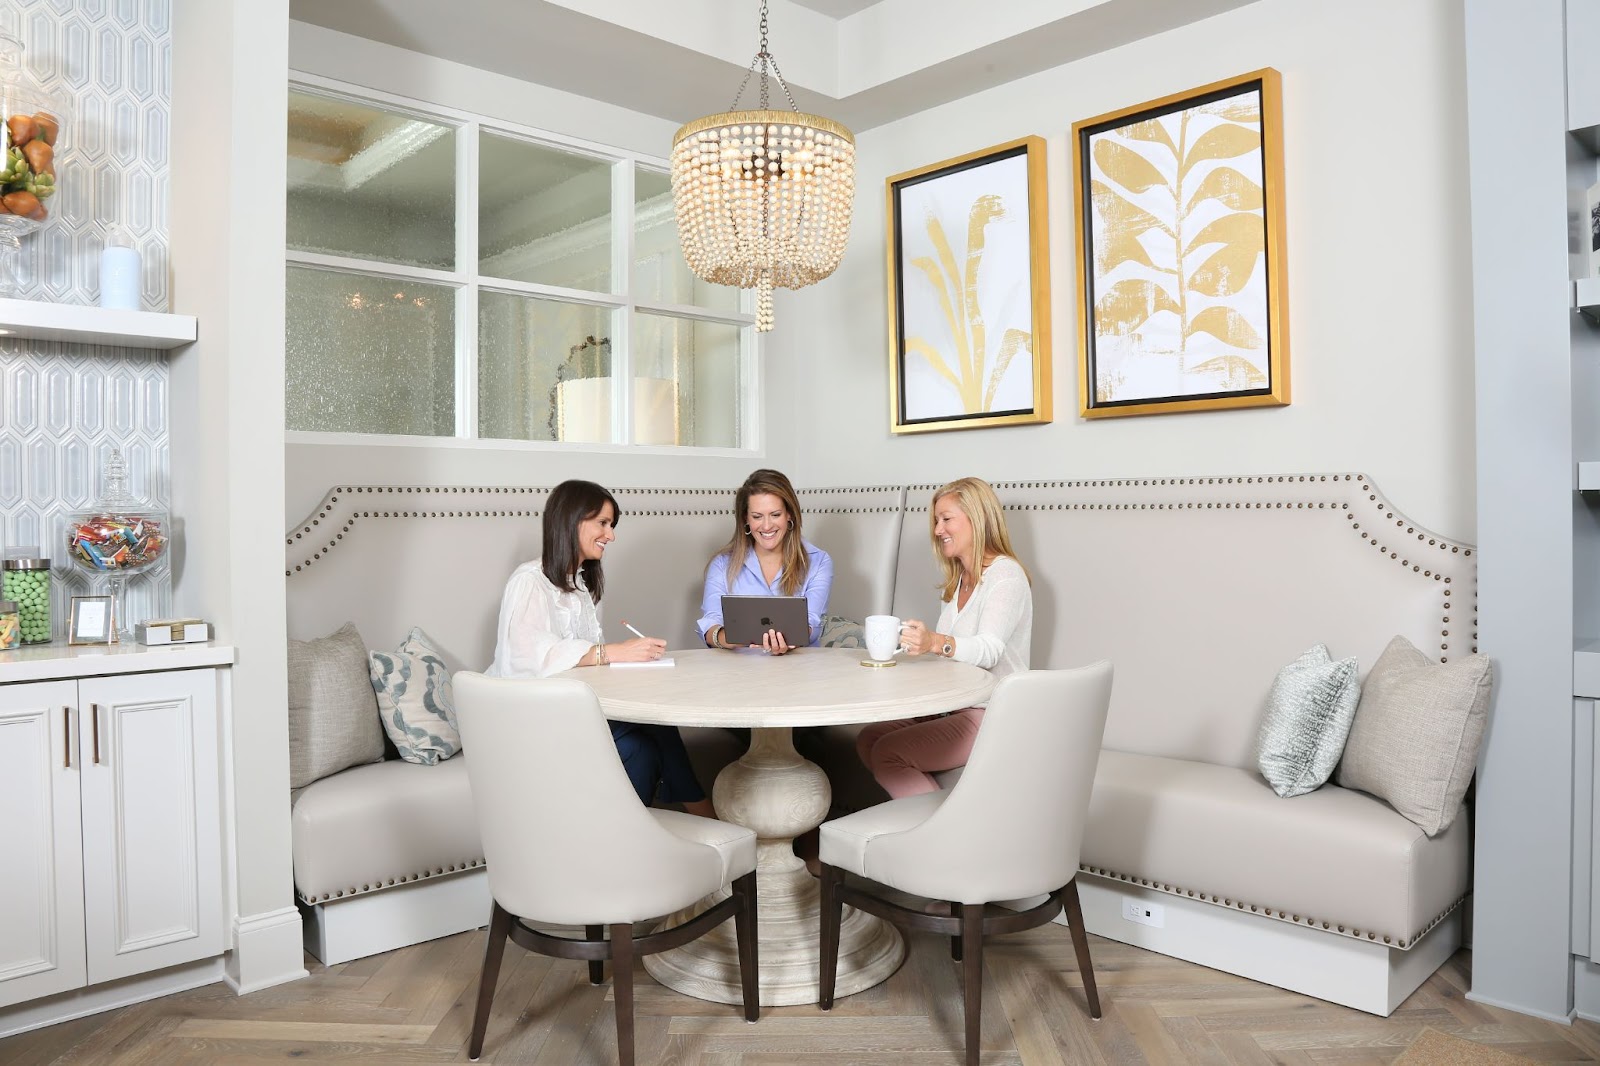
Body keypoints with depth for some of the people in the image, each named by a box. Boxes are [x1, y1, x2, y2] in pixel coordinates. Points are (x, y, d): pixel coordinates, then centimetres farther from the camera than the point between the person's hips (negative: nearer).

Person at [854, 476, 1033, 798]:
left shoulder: (1006, 575, -11)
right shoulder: (957, 580, 17)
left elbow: (988, 650, -27)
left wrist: (936, 643, -45)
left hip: (991, 715, -9)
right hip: (953, 707, 9)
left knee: (888, 752, -20)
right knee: (867, 740, -4)